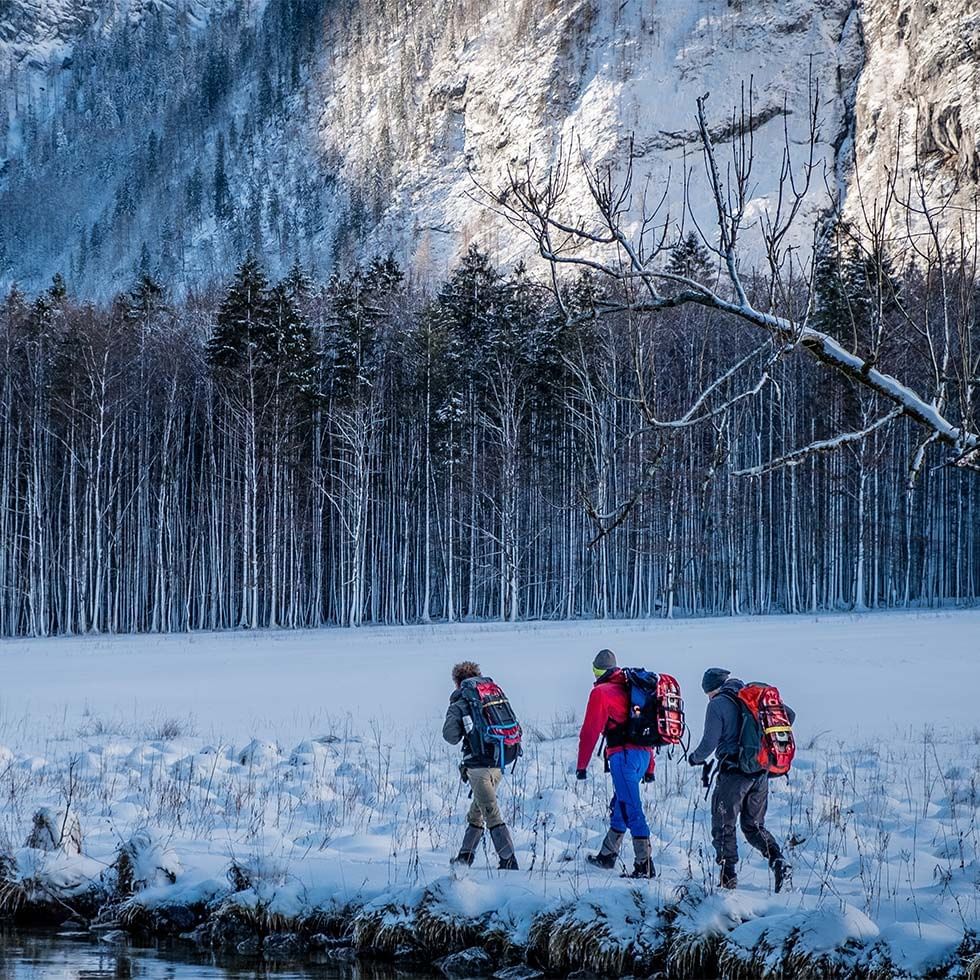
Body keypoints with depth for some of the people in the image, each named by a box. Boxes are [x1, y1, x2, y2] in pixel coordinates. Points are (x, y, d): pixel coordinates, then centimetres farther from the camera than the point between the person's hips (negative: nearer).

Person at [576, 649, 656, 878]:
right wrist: (649, 767, 27)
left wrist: (582, 764, -1)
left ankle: (644, 865, -16)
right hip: (643, 753, 8)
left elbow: (590, 730, -6)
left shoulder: (601, 692, -4)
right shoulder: (631, 688, 20)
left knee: (631, 809, -10)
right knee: (619, 805, 21)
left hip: (623, 754, -8)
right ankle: (607, 856, 34)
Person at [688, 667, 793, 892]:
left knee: (723, 827, 5)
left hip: (733, 772, -6)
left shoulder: (718, 704, -6)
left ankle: (728, 878, 0)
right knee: (754, 826, 16)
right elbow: (789, 715, 13)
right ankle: (778, 862, -6)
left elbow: (710, 743, -10)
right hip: (761, 771, 6)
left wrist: (695, 758, 10)